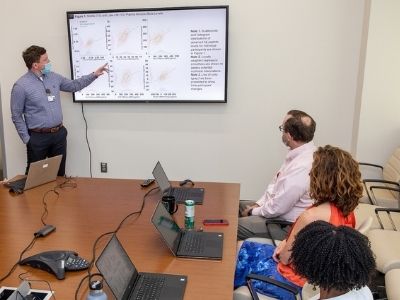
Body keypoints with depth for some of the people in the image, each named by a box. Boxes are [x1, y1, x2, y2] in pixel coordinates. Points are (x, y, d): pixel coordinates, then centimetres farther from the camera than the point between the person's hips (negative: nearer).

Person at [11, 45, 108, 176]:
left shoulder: (53, 77, 5)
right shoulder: (21, 86, -12)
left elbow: (74, 85, 20)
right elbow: (16, 116, -7)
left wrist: (94, 75, 13)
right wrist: (26, 139, -9)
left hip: (59, 133, 5)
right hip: (38, 137, -5)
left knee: (60, 173, 16)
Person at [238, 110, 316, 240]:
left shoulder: (302, 168, -32)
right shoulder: (298, 154, -1)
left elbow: (277, 207, -26)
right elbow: (276, 183, 11)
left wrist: (253, 211, -9)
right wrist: (258, 204, 2)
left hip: (288, 225, -9)